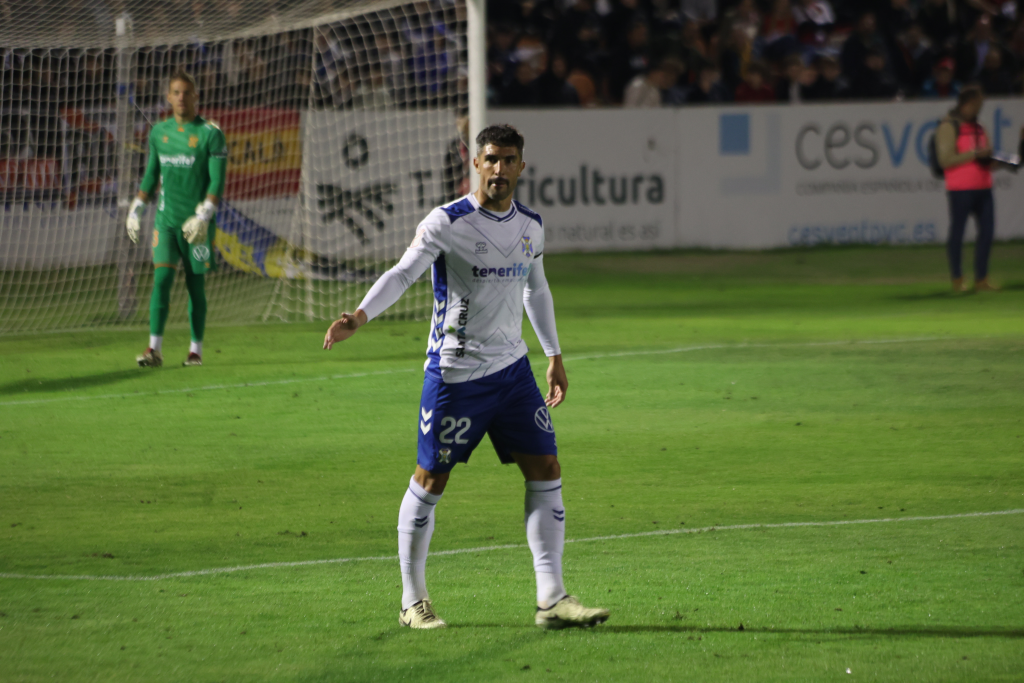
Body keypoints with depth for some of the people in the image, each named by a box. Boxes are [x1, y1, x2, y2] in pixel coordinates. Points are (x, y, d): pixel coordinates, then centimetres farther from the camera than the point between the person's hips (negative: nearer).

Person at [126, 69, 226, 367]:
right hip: (166, 218, 3)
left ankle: (196, 350, 15)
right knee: (162, 278, -10)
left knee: (195, 284, 3)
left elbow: (217, 181, -9)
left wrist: (204, 216, -19)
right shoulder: (159, 132, 9)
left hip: (196, 222, -3)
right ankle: (154, 349, -15)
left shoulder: (210, 135, -5)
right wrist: (136, 210, 16)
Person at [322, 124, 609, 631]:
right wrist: (360, 316, -41)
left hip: (513, 369, 6)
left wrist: (554, 355, 25)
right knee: (430, 483, 1)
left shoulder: (530, 226, 6)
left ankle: (551, 600, 1)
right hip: (454, 374, -6)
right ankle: (413, 601, 15)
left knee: (546, 472, -2)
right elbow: (402, 274, -24)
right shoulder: (447, 223, -13)